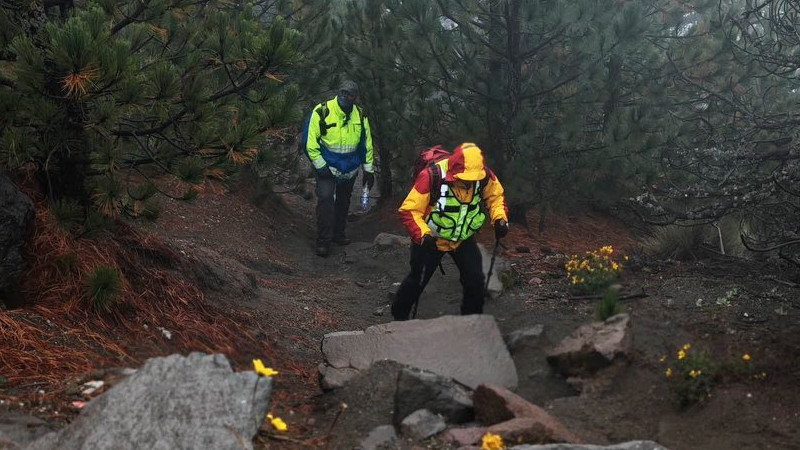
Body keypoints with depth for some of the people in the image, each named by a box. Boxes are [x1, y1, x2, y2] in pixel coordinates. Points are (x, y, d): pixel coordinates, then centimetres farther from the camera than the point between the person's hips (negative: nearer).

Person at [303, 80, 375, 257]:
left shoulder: (360, 116, -5)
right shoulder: (322, 112, -19)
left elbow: (366, 144, 6)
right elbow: (310, 141, -15)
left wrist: (368, 170, 5)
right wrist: (320, 166, -17)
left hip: (350, 168, 5)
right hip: (327, 166, -4)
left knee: (343, 201, 16)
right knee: (325, 198, -19)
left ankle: (338, 233, 35)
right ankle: (323, 240, -12)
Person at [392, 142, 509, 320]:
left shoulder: (483, 176, -17)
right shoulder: (431, 177, -31)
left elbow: (496, 195, 4)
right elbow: (409, 210, -25)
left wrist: (500, 219, -13)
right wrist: (423, 235, -39)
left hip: (464, 239, 3)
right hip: (431, 239, -3)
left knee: (475, 280, -5)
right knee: (418, 280, 7)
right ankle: (399, 315, 32)